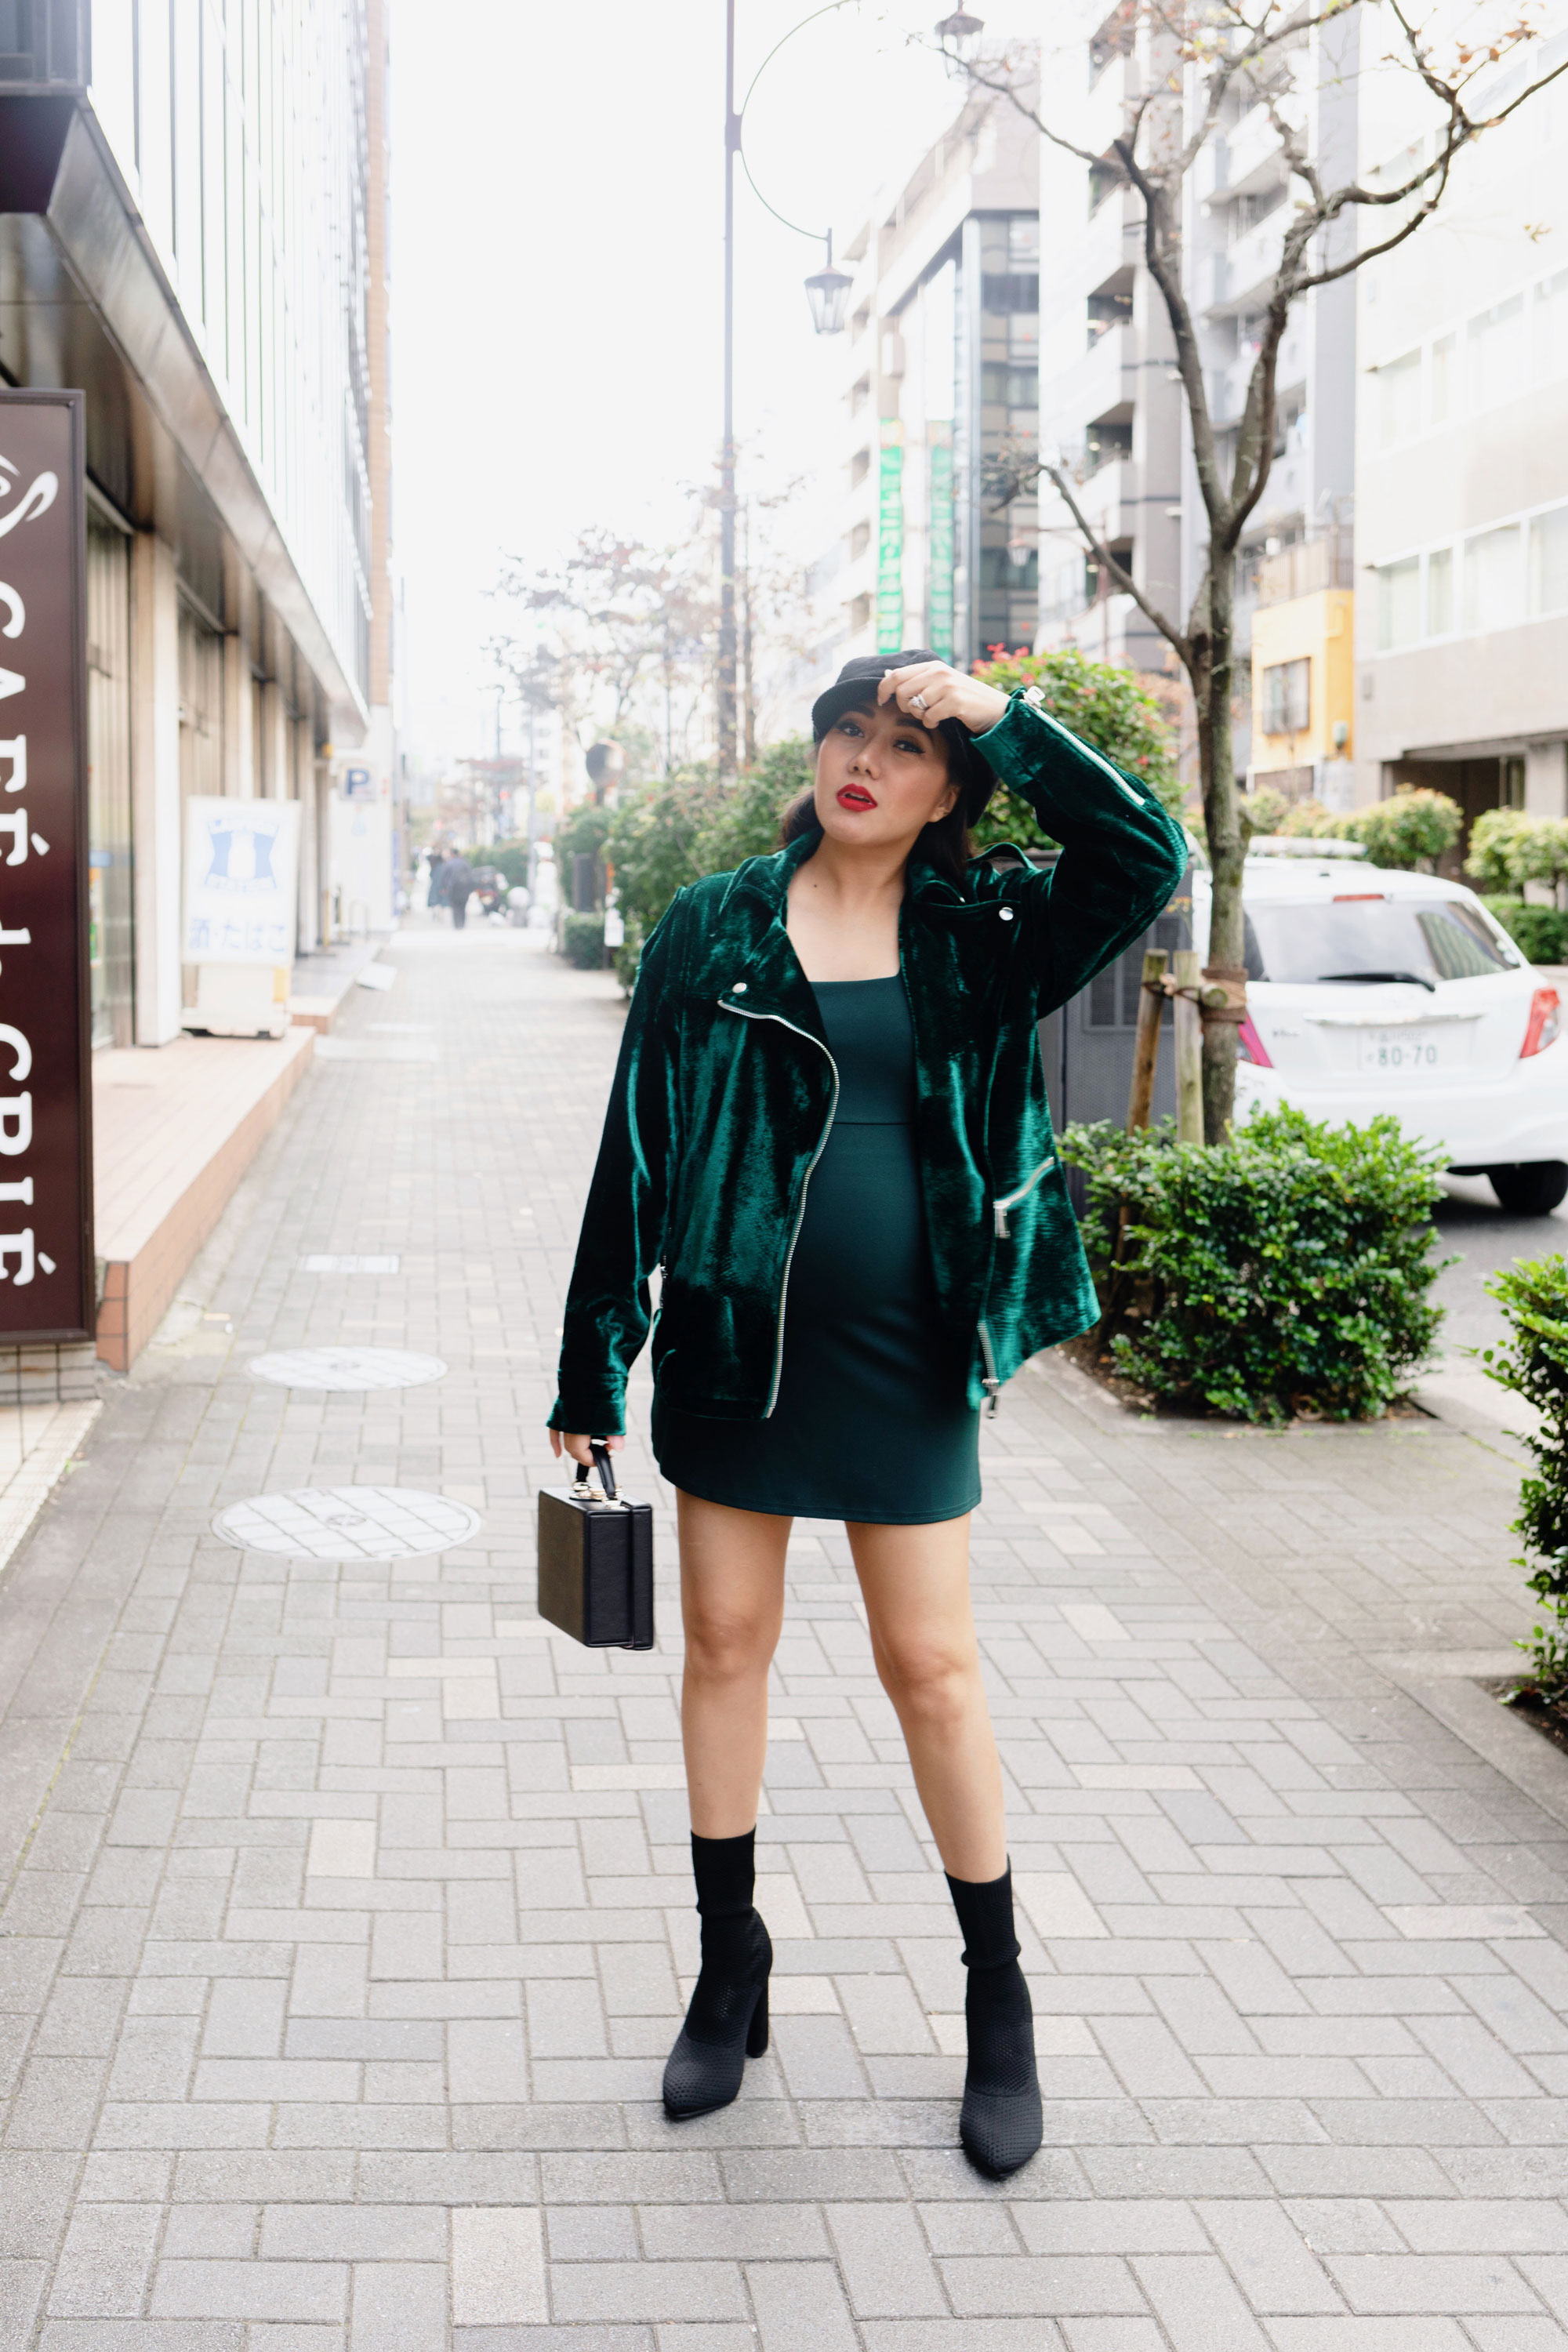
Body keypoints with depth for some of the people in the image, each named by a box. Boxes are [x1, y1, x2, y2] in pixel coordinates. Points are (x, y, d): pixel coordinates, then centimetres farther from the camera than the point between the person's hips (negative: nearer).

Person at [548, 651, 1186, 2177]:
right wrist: (592, 1369, -1)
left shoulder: (978, 937, 1)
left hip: (905, 1362, -1)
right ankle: (730, 1968, 27)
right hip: (733, 1347, 1)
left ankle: (999, 2006, 20)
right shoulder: (714, 931, 1)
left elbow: (1146, 860, -13)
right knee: (726, 1645, 10)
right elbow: (635, 1149, 1)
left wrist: (1004, 721, -17)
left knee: (932, 1669, 5)